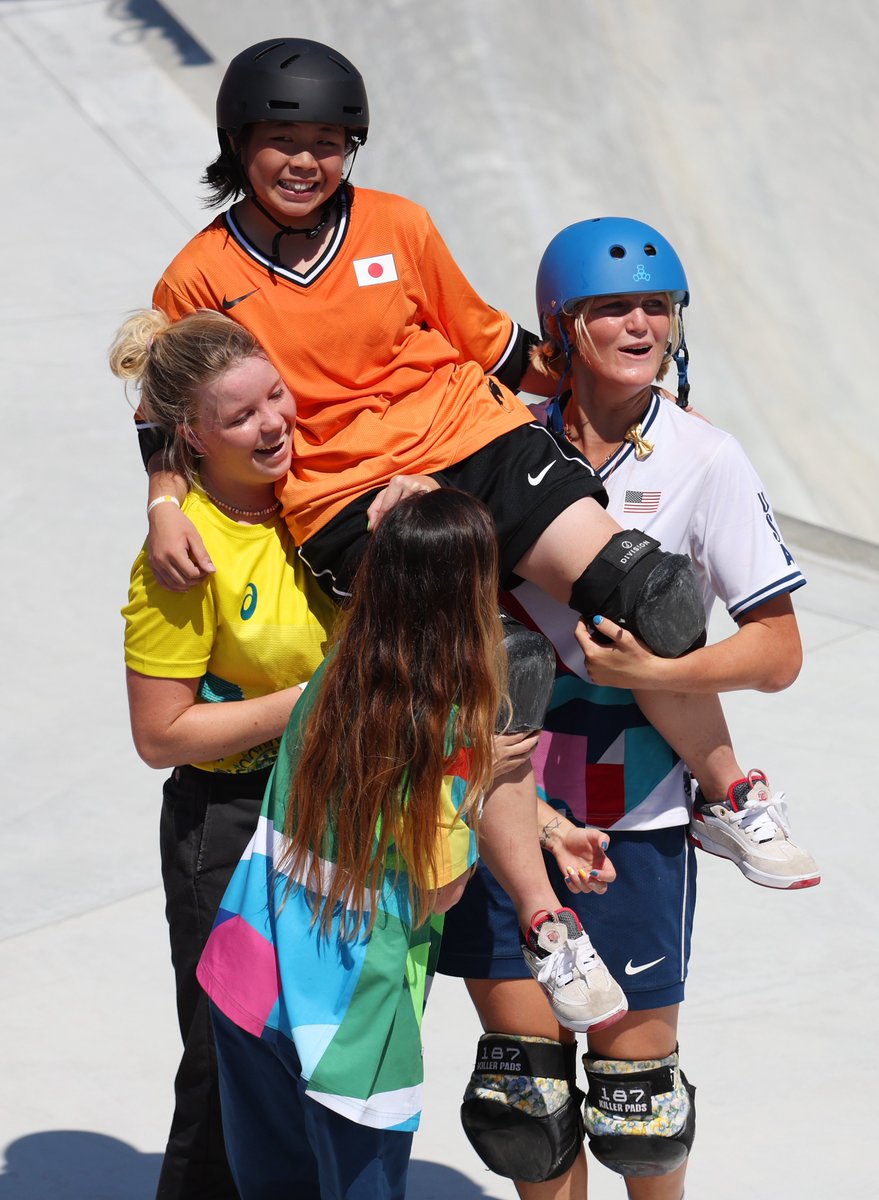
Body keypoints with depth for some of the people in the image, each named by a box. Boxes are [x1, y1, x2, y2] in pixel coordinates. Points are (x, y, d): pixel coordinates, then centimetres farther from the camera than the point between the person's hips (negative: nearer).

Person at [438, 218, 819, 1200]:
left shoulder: (704, 461, -5)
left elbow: (779, 652, -6)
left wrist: (655, 673, -21)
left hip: (634, 815, -2)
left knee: (634, 1087, 6)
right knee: (522, 1083, 7)